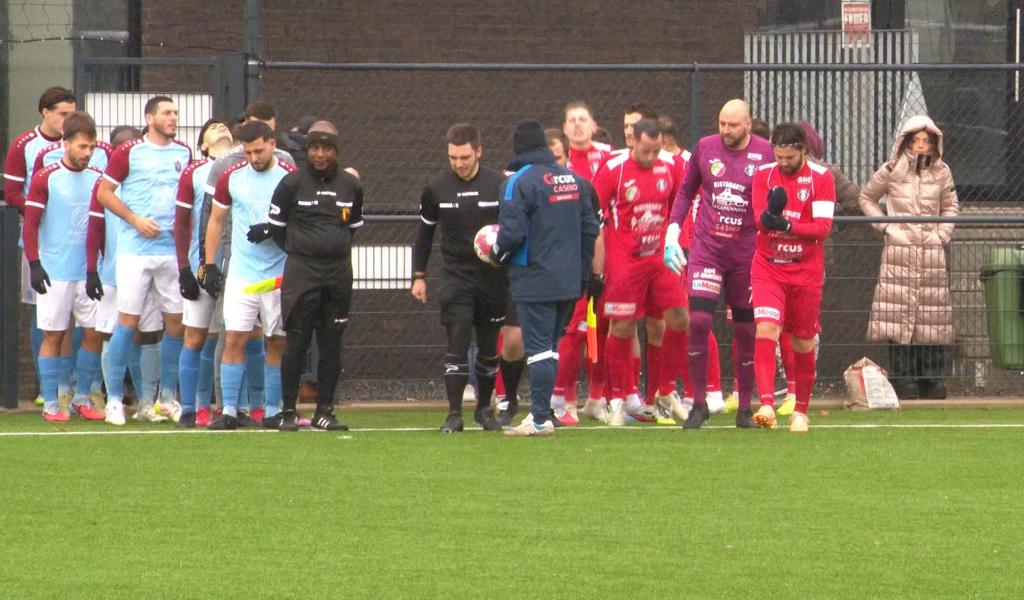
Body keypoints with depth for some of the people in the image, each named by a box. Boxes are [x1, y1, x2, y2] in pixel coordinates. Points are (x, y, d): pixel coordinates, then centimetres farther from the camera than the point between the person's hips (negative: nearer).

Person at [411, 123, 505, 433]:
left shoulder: (499, 185, -4)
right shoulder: (437, 187, 0)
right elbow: (425, 233, 11)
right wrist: (418, 276, 9)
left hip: (493, 277, 1)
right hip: (455, 276, -1)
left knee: (489, 346, 8)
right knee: (457, 342, -10)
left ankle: (484, 408, 23)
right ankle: (454, 413, -9)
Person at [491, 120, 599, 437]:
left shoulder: (519, 182, -12)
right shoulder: (573, 179, 10)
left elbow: (512, 232, -18)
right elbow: (590, 228, 12)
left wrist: (497, 254, 3)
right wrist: (582, 272, 19)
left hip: (534, 280, -7)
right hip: (568, 280, 7)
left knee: (539, 348, -5)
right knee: (550, 347, 15)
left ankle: (541, 419, -7)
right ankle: (541, 412, 18)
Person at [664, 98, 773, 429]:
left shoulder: (765, 153, -4)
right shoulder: (705, 148, 3)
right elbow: (686, 190, 15)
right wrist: (672, 234, 7)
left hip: (747, 252, -1)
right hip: (707, 248, 1)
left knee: (745, 330, 5)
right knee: (698, 320, -14)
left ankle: (745, 408, 17)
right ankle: (699, 403, -5)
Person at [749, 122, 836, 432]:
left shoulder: (820, 178, -4)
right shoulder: (763, 175, 2)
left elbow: (823, 227, -12)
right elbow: (759, 220, -8)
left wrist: (786, 225, -25)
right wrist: (771, 212, -31)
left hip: (806, 272, 0)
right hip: (768, 268, 0)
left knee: (803, 343, 8)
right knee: (766, 329, -19)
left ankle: (801, 411, 24)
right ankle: (766, 404, -26)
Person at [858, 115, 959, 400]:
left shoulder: (941, 172, 7)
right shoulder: (891, 171, 1)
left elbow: (951, 205, 20)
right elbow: (866, 197, 12)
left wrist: (943, 233, 5)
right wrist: (885, 227, 1)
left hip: (931, 252, 2)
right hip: (899, 251, -2)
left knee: (933, 316, 0)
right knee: (900, 311, -8)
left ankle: (932, 379, 4)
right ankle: (904, 379, -6)